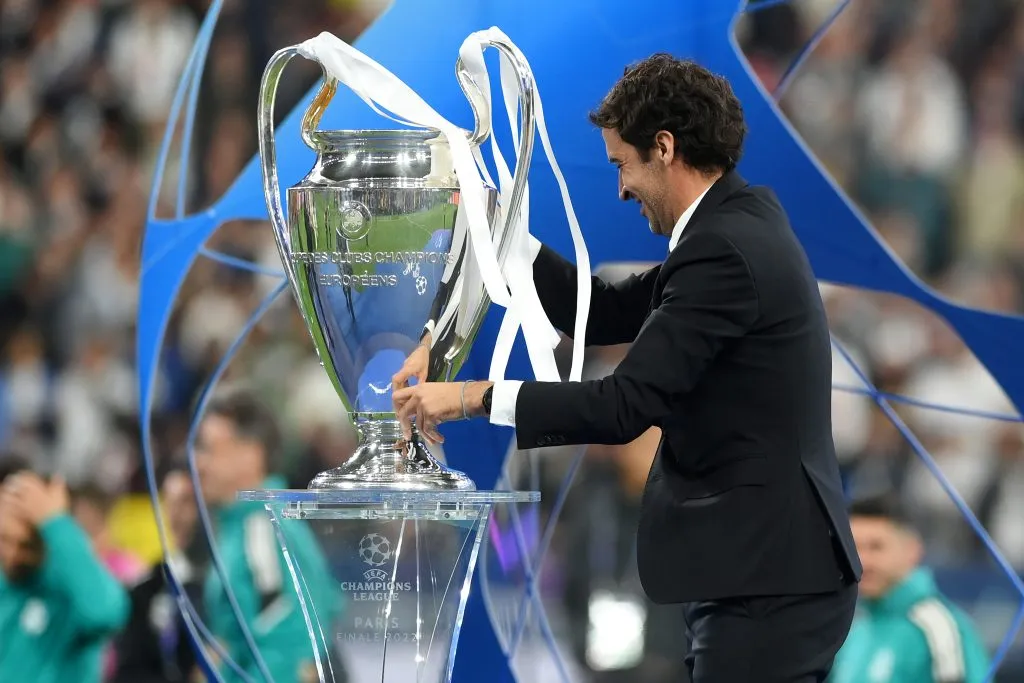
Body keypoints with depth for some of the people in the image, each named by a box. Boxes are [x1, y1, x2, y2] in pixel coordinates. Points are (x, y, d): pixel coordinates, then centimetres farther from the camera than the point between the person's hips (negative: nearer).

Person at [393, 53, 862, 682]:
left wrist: (471, 396, -14)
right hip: (770, 569, 10)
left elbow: (626, 405, -21)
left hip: (767, 583, -10)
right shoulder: (738, 227, 15)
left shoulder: (724, 249, -18)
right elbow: (610, 314, 20)